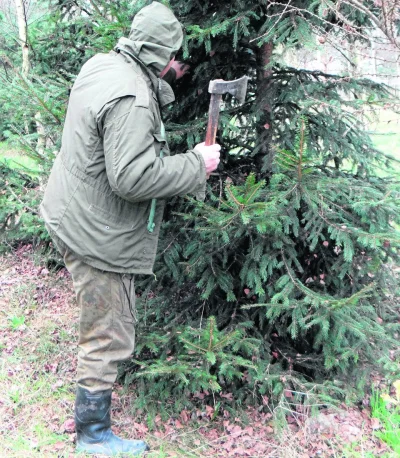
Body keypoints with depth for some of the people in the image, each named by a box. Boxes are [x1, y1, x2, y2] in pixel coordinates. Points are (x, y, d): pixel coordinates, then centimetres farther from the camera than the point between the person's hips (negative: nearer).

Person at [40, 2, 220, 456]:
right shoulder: (131, 100, -28)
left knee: (101, 320, 29)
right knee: (109, 337, 4)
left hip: (71, 213, 11)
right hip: (97, 235, -11)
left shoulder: (100, 64, 3)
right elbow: (132, 177, -32)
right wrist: (196, 163, -21)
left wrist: (164, 80, 8)